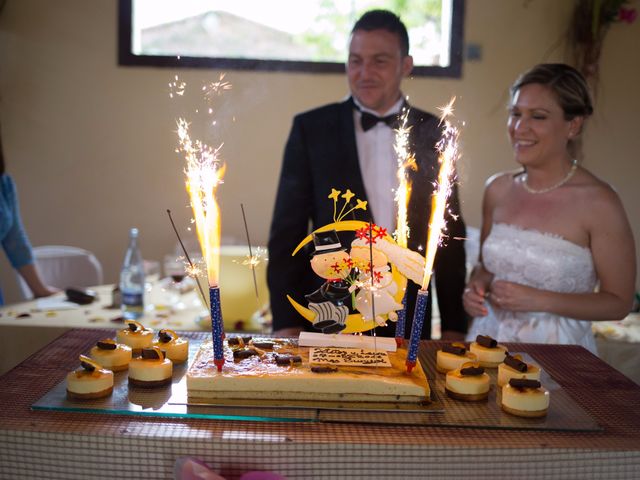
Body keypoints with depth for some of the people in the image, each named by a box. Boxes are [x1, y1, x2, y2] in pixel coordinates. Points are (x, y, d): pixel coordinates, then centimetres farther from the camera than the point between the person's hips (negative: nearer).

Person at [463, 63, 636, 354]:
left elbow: (619, 302, -10)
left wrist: (539, 300, -19)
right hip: (490, 338, 4)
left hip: (555, 348, -4)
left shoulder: (598, 202, -16)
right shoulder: (498, 189, -2)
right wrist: (475, 287, -8)